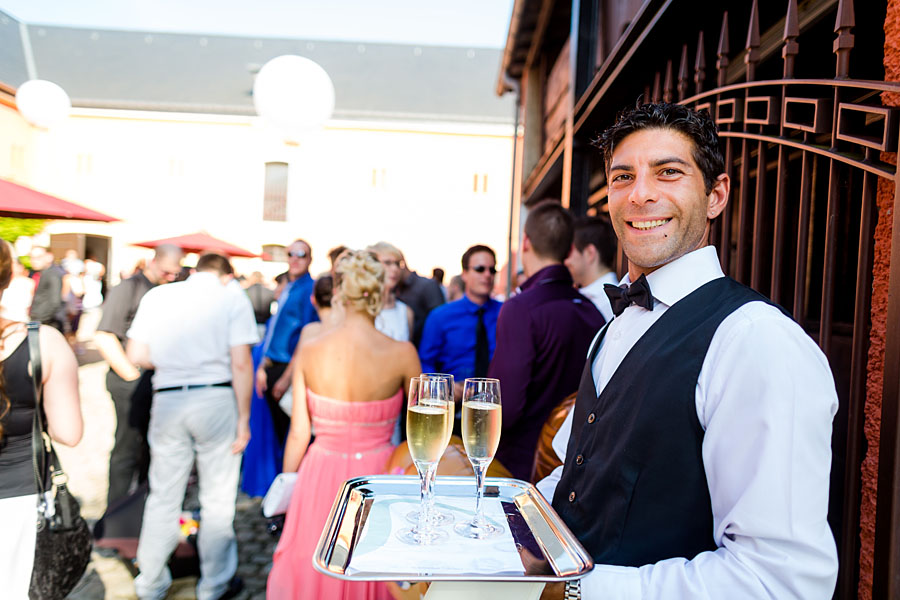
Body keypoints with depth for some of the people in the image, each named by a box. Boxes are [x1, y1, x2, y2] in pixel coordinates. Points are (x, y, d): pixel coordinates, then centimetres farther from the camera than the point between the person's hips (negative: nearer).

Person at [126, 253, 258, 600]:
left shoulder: (156, 295, 7)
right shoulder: (232, 294, -1)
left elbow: (137, 356, 2)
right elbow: (241, 363, -8)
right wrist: (243, 418, -3)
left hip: (168, 400, 3)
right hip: (216, 399, -3)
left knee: (163, 497, 16)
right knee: (217, 500, 10)